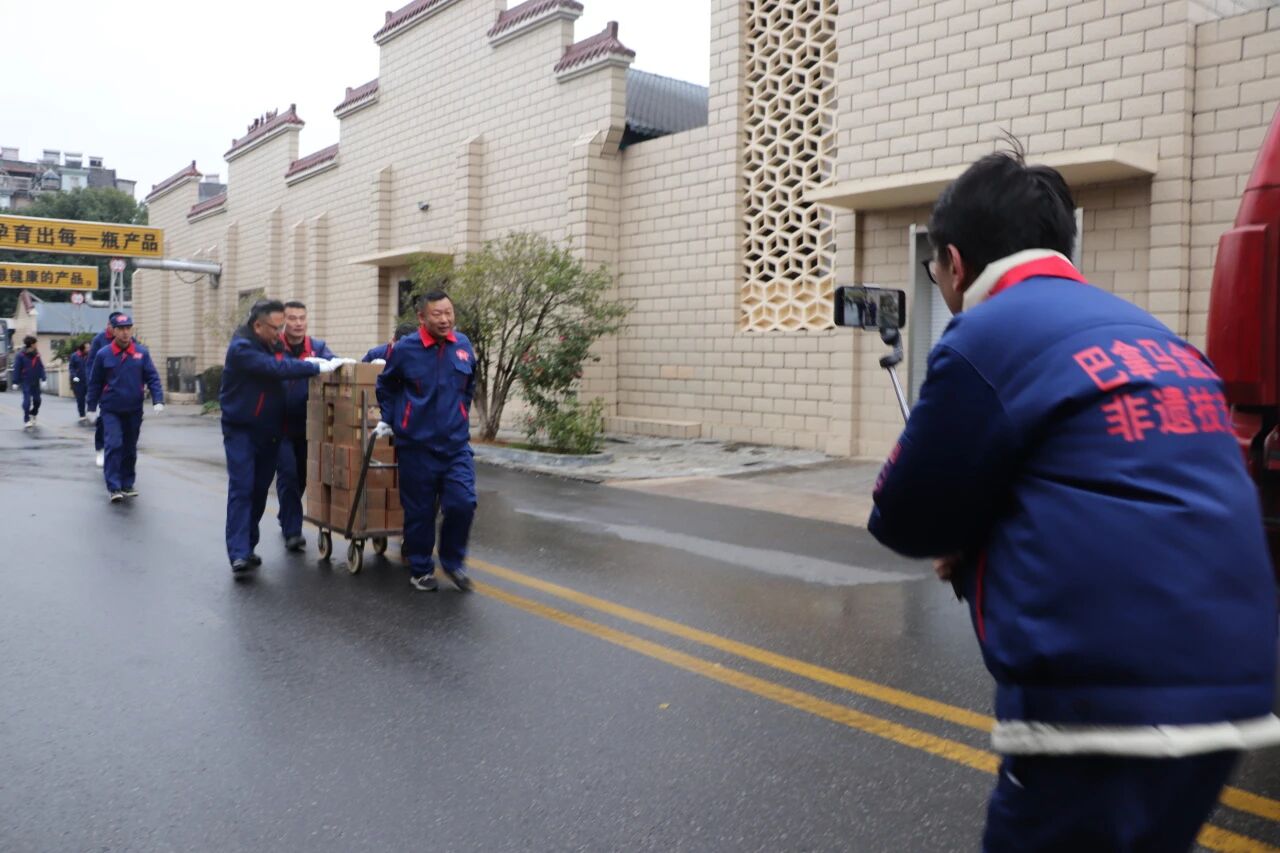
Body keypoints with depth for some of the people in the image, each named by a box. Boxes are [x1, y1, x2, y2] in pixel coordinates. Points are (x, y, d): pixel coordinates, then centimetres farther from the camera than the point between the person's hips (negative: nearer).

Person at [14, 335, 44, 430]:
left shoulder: (36, 354, 2)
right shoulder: (21, 355, -11)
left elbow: (41, 367, 5)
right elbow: (17, 369, -8)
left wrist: (43, 379, -1)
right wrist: (16, 382, -7)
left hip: (35, 381, 4)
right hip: (25, 381, -4)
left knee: (37, 400, 9)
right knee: (27, 400, -8)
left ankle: (32, 415, 34)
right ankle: (26, 421, -3)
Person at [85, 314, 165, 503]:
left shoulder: (142, 353, 0)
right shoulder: (103, 354, -2)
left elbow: (152, 378, -1)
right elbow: (95, 382, 5)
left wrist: (158, 400, -13)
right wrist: (91, 407, 7)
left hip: (134, 411, 2)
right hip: (111, 410, -2)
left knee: (130, 449, 11)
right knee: (114, 446, -11)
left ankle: (127, 484, 23)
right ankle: (113, 487, -8)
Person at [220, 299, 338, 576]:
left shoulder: (272, 344, 7)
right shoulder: (241, 348, -18)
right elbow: (276, 368, -30)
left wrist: (309, 362, -2)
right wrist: (315, 368, -30)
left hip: (269, 431, 7)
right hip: (241, 430, -7)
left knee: (259, 490, 10)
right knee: (241, 489, -12)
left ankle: (247, 547, 20)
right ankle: (239, 554, -15)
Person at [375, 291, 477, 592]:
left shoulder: (463, 345, 2)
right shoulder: (405, 349, -8)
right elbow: (385, 386, 11)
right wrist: (388, 420, 11)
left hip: (456, 444, 2)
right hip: (416, 446, -2)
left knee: (463, 503, -8)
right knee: (420, 512, 5)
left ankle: (453, 561, 16)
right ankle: (421, 569, 24)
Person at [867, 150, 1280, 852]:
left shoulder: (985, 338, -10)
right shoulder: (1158, 340, 15)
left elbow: (907, 522, -3)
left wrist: (968, 537, 17)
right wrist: (982, 549, 14)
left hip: (1105, 706, -8)